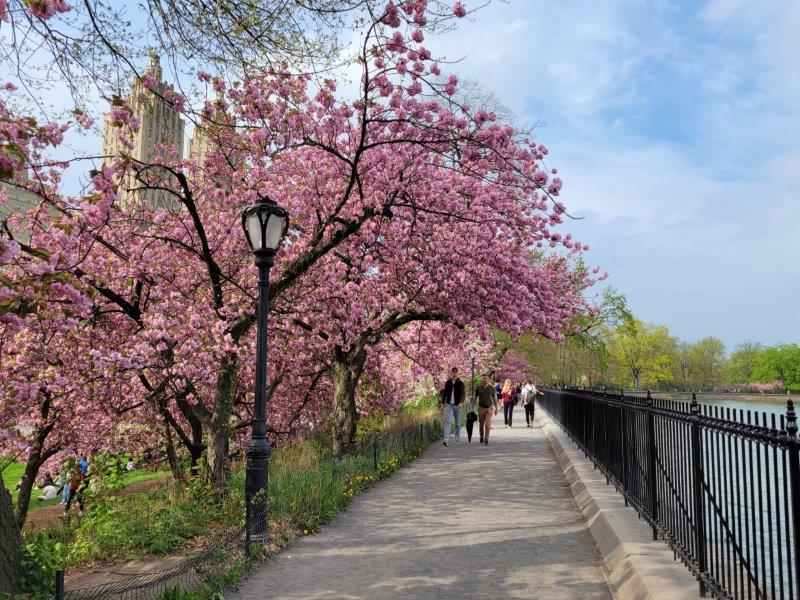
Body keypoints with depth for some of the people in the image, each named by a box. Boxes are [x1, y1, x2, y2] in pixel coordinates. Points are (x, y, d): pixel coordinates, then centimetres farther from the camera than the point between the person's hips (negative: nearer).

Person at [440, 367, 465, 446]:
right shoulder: (448, 382, 8)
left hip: (457, 405, -1)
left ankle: (457, 439, 20)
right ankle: (445, 439, -19)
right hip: (449, 405, 1)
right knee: (447, 421, -12)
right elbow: (444, 393, 16)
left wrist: (461, 402, -23)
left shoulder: (460, 383, 1)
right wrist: (443, 402, 13)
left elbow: (462, 394, -7)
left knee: (458, 423, 7)